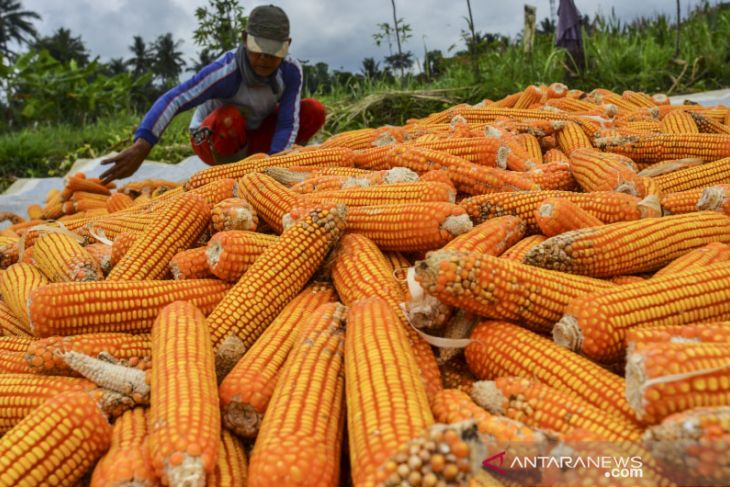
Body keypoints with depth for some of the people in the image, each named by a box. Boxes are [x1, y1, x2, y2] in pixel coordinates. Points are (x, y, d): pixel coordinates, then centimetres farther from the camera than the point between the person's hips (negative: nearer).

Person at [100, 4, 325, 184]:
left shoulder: (291, 70, -22)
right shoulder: (226, 71, -34)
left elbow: (288, 124, -23)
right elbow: (172, 101, -41)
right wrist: (140, 148, -55)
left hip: (252, 137, 5)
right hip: (213, 140, -4)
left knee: (314, 111, -14)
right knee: (230, 119, -39)